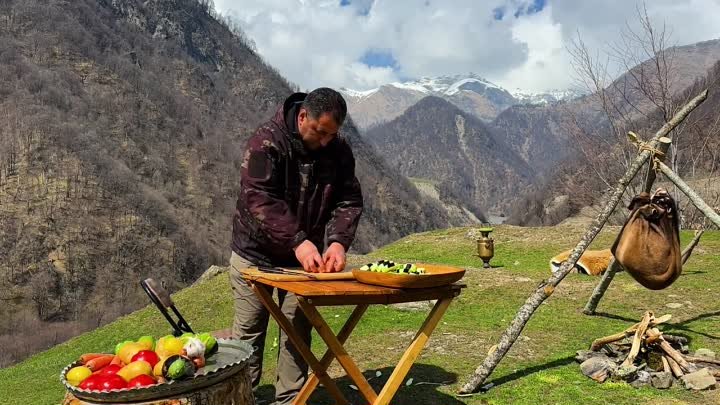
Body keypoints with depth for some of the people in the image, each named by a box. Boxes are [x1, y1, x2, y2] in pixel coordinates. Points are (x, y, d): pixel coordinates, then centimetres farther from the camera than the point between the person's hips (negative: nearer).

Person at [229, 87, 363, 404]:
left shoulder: (339, 150, -4)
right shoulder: (267, 141, -19)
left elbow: (348, 201, -4)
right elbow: (259, 199, -27)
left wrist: (338, 240, -22)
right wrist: (297, 241, -36)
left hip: (304, 257, 4)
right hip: (256, 253, -3)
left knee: (297, 332, 7)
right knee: (247, 331, 6)